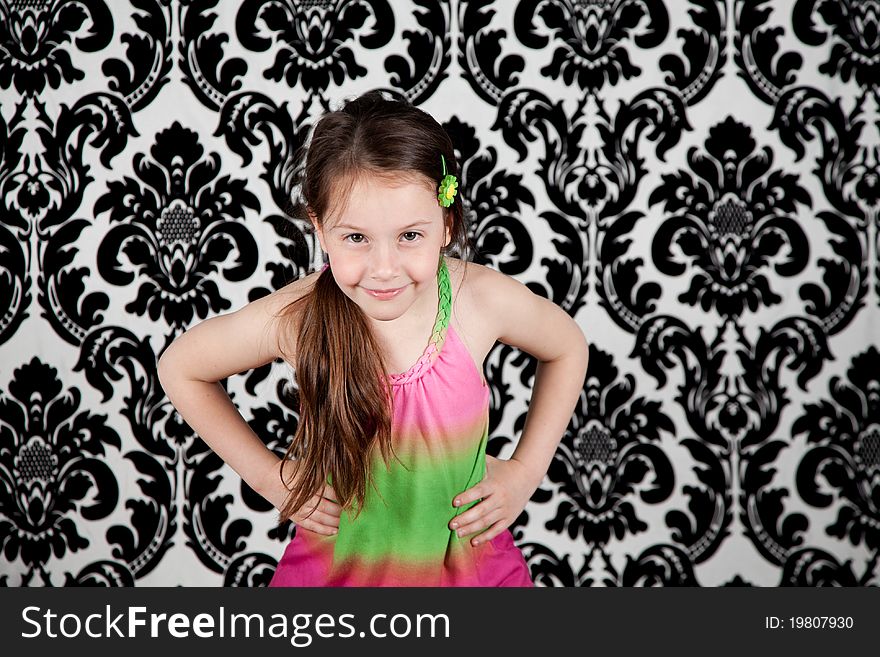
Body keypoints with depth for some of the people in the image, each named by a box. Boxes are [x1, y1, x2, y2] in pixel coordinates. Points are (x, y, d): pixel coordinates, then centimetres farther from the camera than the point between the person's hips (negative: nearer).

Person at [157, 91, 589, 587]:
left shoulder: (484, 299, -22)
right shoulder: (295, 318, -24)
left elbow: (567, 349, 1)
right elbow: (180, 368, -6)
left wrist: (527, 470, -6)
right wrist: (269, 476, -8)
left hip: (467, 562, 1)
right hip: (337, 567, -1)